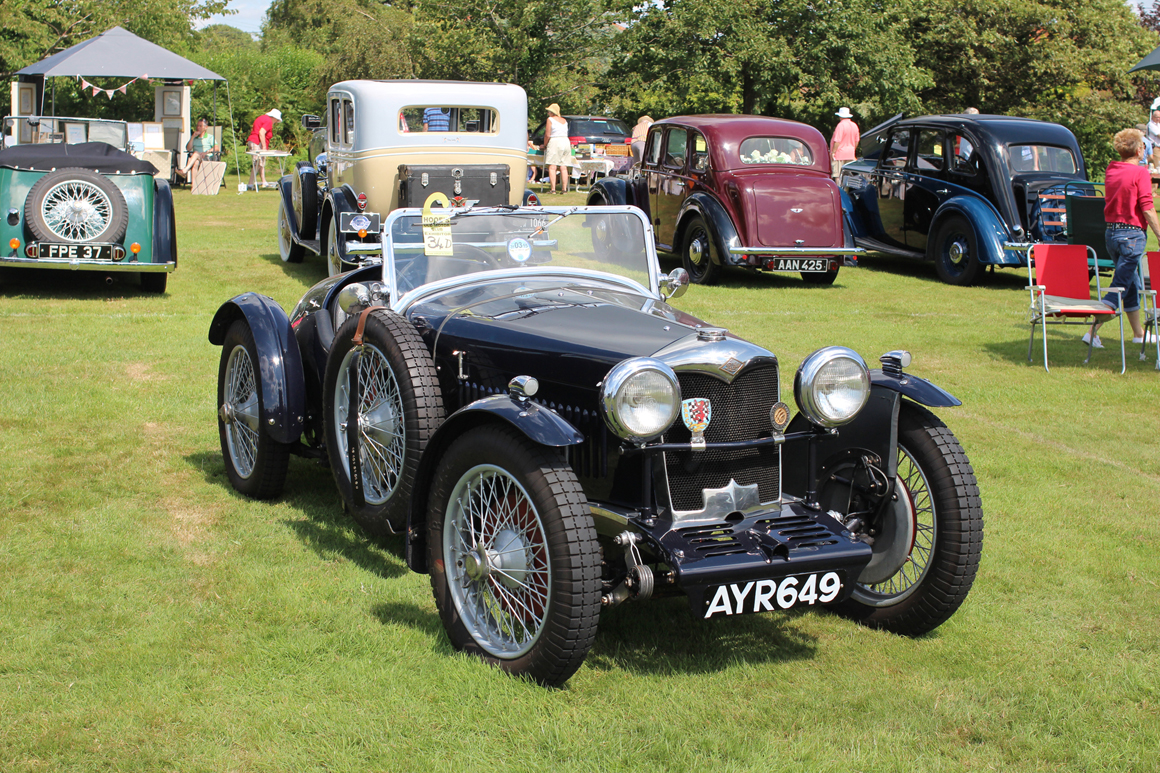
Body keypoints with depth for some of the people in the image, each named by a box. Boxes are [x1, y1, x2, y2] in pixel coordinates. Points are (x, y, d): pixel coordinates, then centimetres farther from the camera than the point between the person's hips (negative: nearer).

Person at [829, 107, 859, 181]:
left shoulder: (841, 125, -16)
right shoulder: (854, 125, 8)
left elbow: (837, 141, -20)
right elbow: (857, 141, 15)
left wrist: (833, 152, -14)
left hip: (840, 154, -8)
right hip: (850, 155, 8)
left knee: (838, 175, -5)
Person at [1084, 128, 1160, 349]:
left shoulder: (1110, 171, 6)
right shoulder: (1140, 173, -13)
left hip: (1111, 232, 8)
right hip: (1132, 233, -7)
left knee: (1131, 282, 18)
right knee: (1120, 285, -6)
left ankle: (1139, 333, 27)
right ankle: (1093, 331, -14)